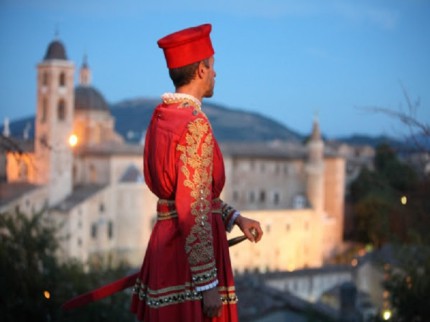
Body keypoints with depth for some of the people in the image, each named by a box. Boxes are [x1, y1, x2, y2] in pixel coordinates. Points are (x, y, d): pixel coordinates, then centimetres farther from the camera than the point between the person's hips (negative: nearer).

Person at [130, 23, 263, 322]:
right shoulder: (195, 124, -19)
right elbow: (193, 210, -22)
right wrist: (209, 285, -19)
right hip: (189, 250, -9)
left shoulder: (162, 116, 9)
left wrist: (234, 217, 12)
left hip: (165, 241, 9)